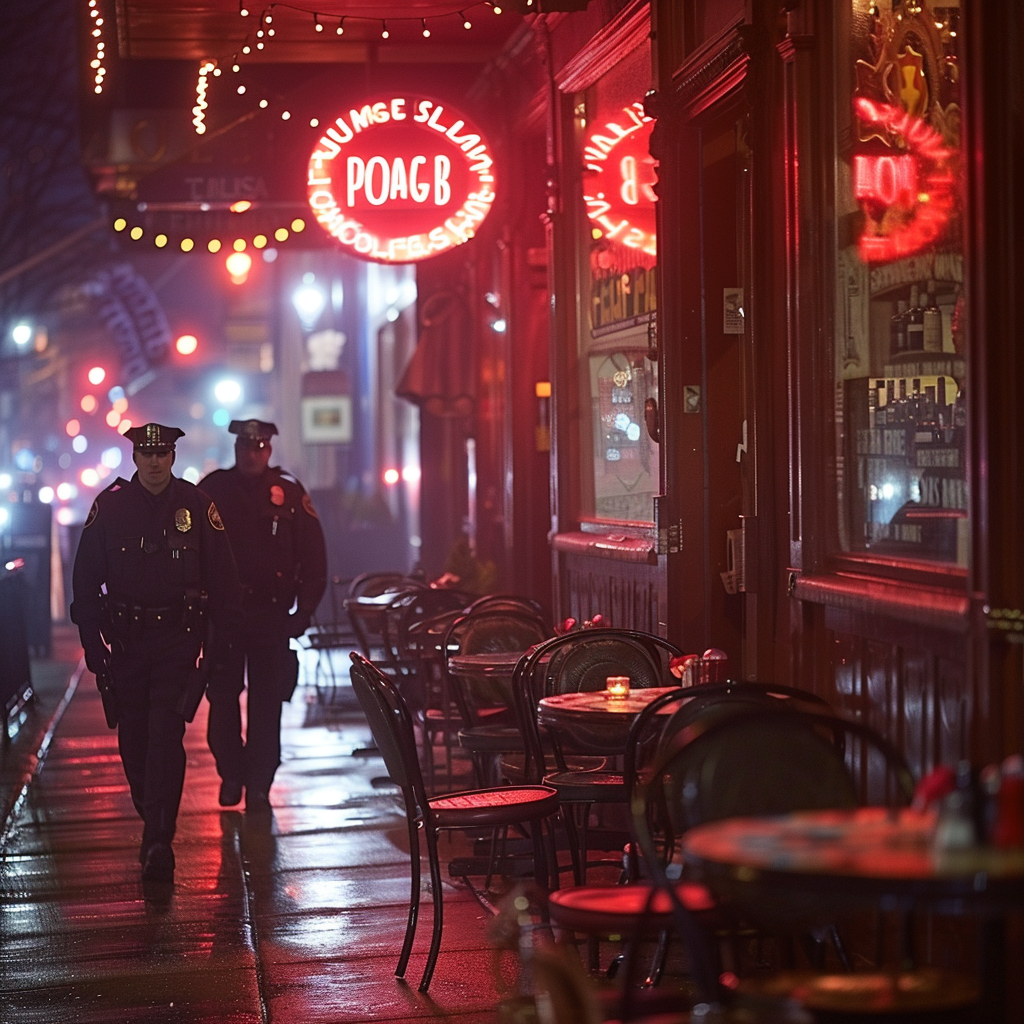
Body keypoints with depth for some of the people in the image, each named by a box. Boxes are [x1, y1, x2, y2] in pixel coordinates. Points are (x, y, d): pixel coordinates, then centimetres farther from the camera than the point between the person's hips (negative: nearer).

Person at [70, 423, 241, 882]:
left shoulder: (196, 505, 1)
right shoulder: (109, 506, 3)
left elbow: (222, 578, 5)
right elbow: (85, 579, 6)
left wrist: (222, 635, 0)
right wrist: (92, 638, 0)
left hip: (179, 637, -2)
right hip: (125, 638, 2)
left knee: (166, 734, -12)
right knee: (133, 737, 8)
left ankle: (158, 842, -15)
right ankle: (154, 822, 30)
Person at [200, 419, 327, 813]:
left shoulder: (289, 493, 2)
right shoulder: (213, 489, 3)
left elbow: (313, 557, 3)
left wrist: (303, 611, -2)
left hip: (271, 616, -1)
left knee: (266, 703, 0)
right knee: (222, 697, 6)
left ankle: (259, 784, 6)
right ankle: (231, 773, 22)